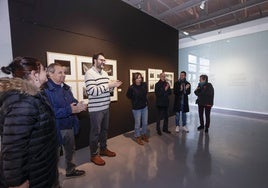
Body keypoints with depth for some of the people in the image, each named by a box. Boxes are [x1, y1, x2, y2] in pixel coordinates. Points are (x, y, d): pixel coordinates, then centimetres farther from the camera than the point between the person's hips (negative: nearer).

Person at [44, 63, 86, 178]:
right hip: (56, 129, -8)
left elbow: (73, 102, 11)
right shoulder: (46, 90, -19)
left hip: (69, 126, 8)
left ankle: (70, 170, 48)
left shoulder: (65, 87, 8)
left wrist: (79, 106, -12)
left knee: (70, 150, 25)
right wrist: (70, 110, -31)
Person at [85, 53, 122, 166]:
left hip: (106, 107, 8)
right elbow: (92, 91, -24)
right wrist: (109, 85, -23)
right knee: (95, 132, 6)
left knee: (104, 129, 19)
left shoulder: (105, 73, 12)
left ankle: (103, 149, 38)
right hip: (95, 109, -8)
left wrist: (113, 86, -3)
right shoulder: (90, 73, -13)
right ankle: (94, 155, 25)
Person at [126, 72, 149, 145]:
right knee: (138, 124, 8)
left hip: (145, 107, 5)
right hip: (136, 108, -4)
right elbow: (128, 96, -1)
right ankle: (137, 137, 29)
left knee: (145, 123, 15)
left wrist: (144, 100, 10)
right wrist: (135, 100, 0)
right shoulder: (131, 87, -19)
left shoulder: (144, 85, -6)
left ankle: (144, 135, 37)